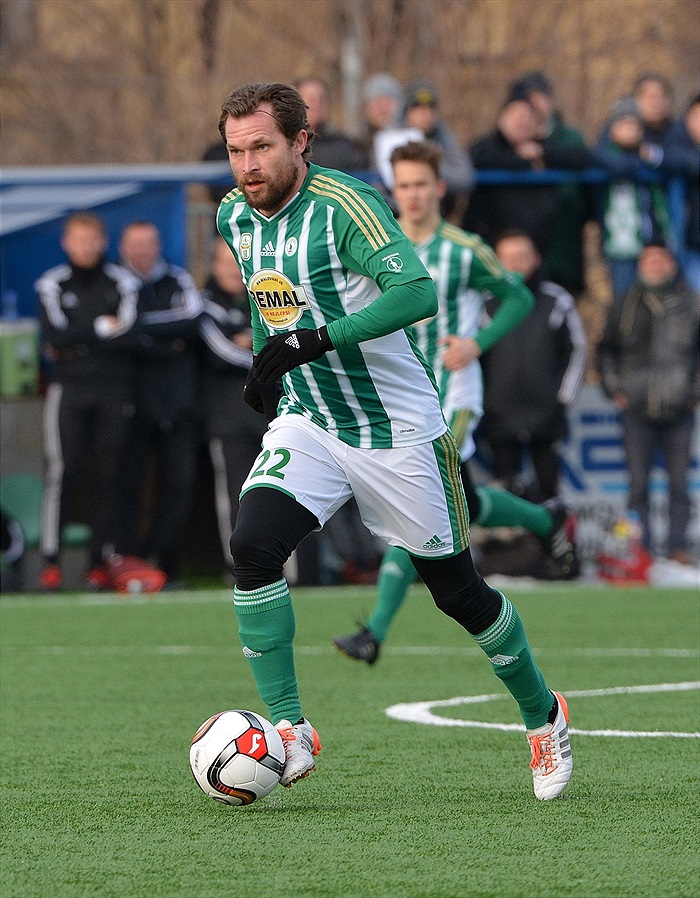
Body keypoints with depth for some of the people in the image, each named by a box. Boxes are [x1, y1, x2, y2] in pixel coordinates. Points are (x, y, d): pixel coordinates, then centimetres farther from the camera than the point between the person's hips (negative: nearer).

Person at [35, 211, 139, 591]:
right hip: (68, 391, -1)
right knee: (62, 471, -11)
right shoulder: (51, 285, 8)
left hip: (114, 391, 1)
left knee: (109, 476, -1)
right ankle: (51, 560, -12)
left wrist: (77, 341, -7)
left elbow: (128, 336, -7)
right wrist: (102, 328, -2)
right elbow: (56, 336, -6)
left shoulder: (123, 283, 8)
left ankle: (101, 560, 4)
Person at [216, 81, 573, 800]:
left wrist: (313, 340, -40)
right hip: (307, 424, 5)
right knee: (252, 546, -20)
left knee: (455, 590, 7)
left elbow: (416, 290, -36)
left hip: (397, 431, -5)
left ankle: (544, 719, 31)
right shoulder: (235, 217, 0)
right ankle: (288, 733, -13)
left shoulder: (344, 207, -22)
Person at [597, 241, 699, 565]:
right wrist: (614, 389, 7)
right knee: (638, 484, -1)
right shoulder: (624, 307, 7)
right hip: (638, 411, 1)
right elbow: (606, 350, 17)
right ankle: (641, 547, 4)